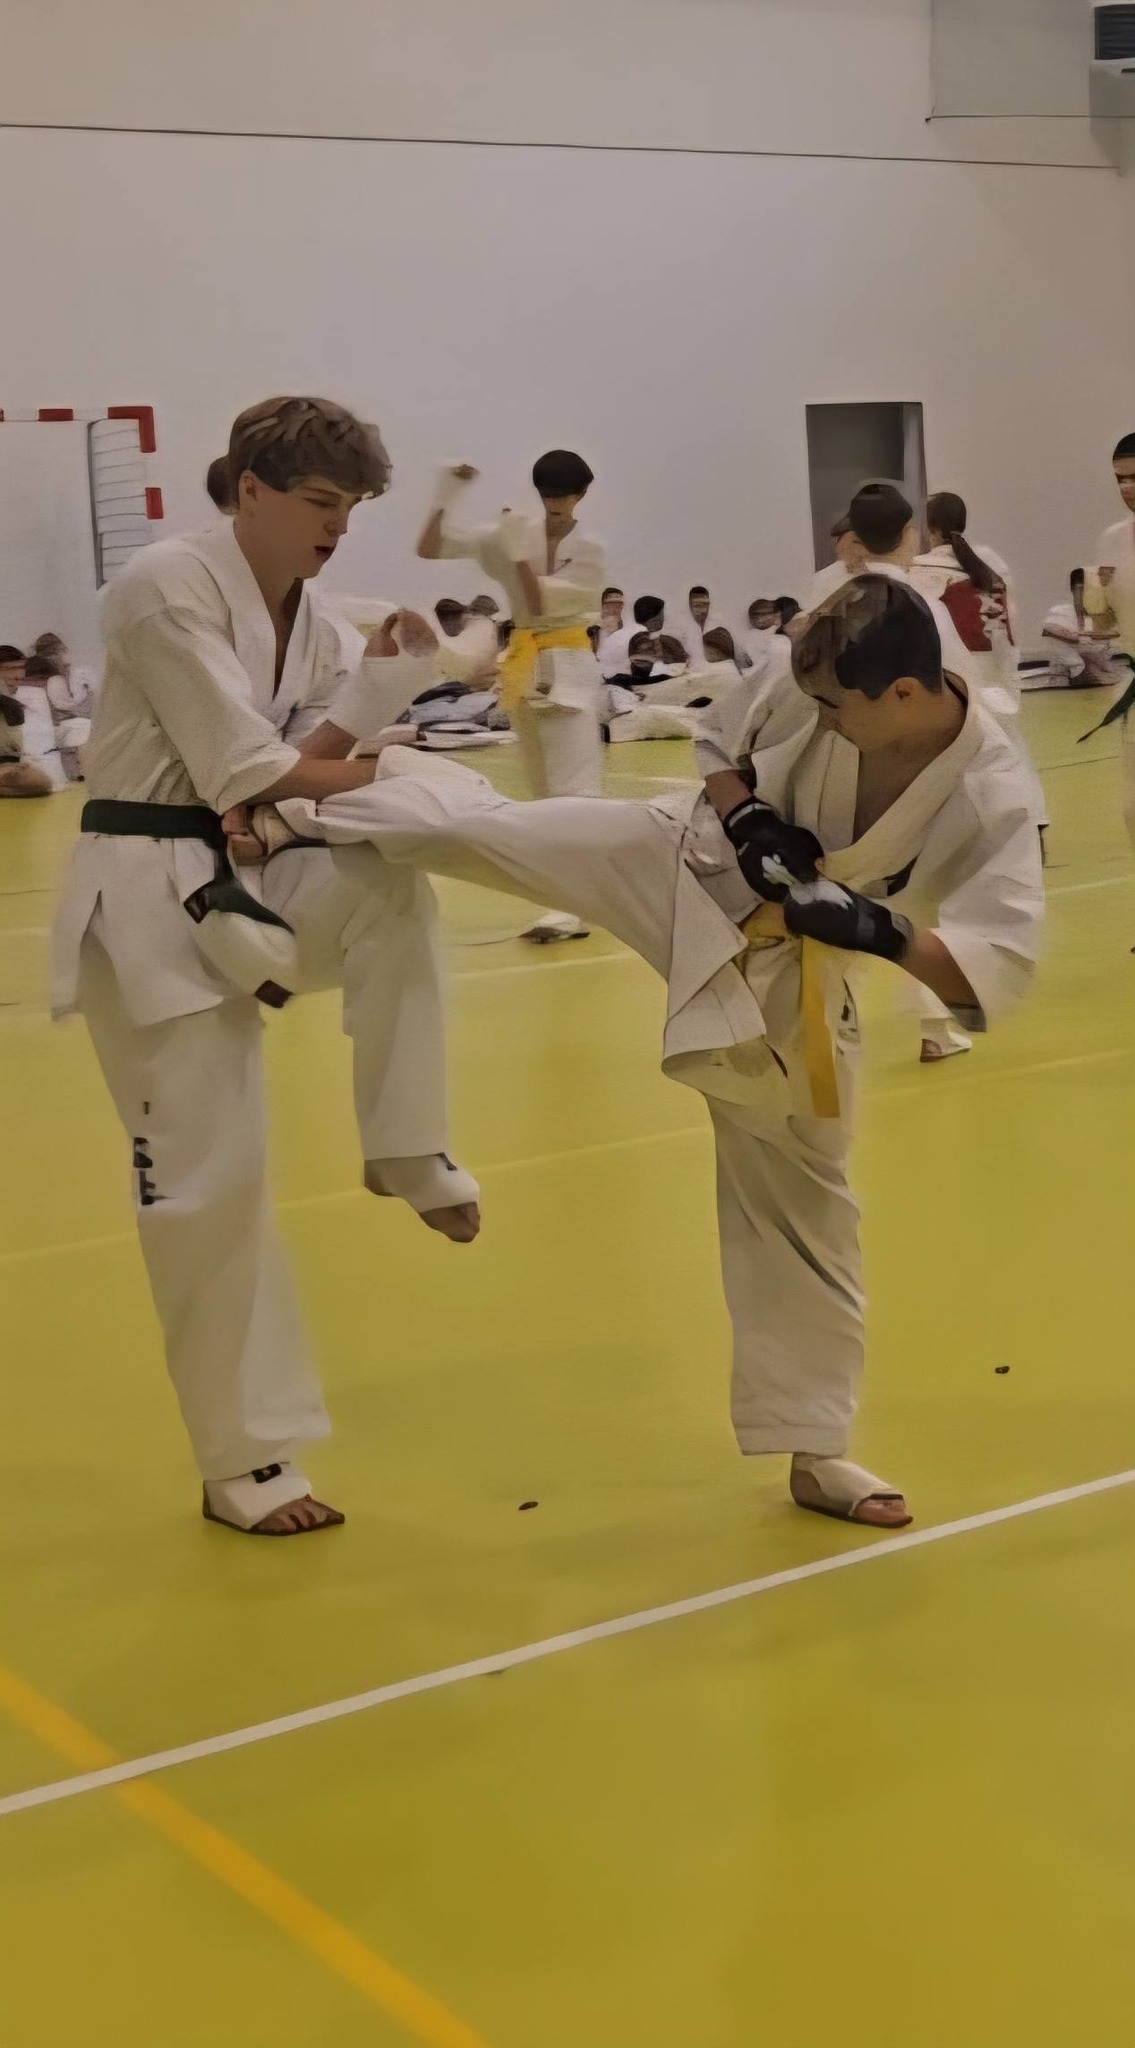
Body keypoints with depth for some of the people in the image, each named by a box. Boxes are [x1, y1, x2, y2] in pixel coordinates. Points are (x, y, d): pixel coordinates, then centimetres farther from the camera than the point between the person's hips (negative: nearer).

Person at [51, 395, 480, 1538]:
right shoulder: (169, 587, -15)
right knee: (208, 1176, -5)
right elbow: (243, 771, -20)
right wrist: (377, 777, -10)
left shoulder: (312, 616, 8)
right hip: (149, 898, -7)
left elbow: (306, 762, -1)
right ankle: (243, 1459, 8)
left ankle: (402, 1150, -4)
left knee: (392, 894, -23)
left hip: (247, 879, 7)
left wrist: (380, 679, -12)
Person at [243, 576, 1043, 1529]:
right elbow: (722, 747, 1)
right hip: (686, 861, 1)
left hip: (793, 977, -1)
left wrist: (873, 928, -43)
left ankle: (816, 1447, 20)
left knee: (801, 1206, 7)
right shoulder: (820, 686, -18)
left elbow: (997, 968, -31)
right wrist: (749, 824, -18)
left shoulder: (994, 798, -26)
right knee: (483, 827, -14)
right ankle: (305, 818, 13)